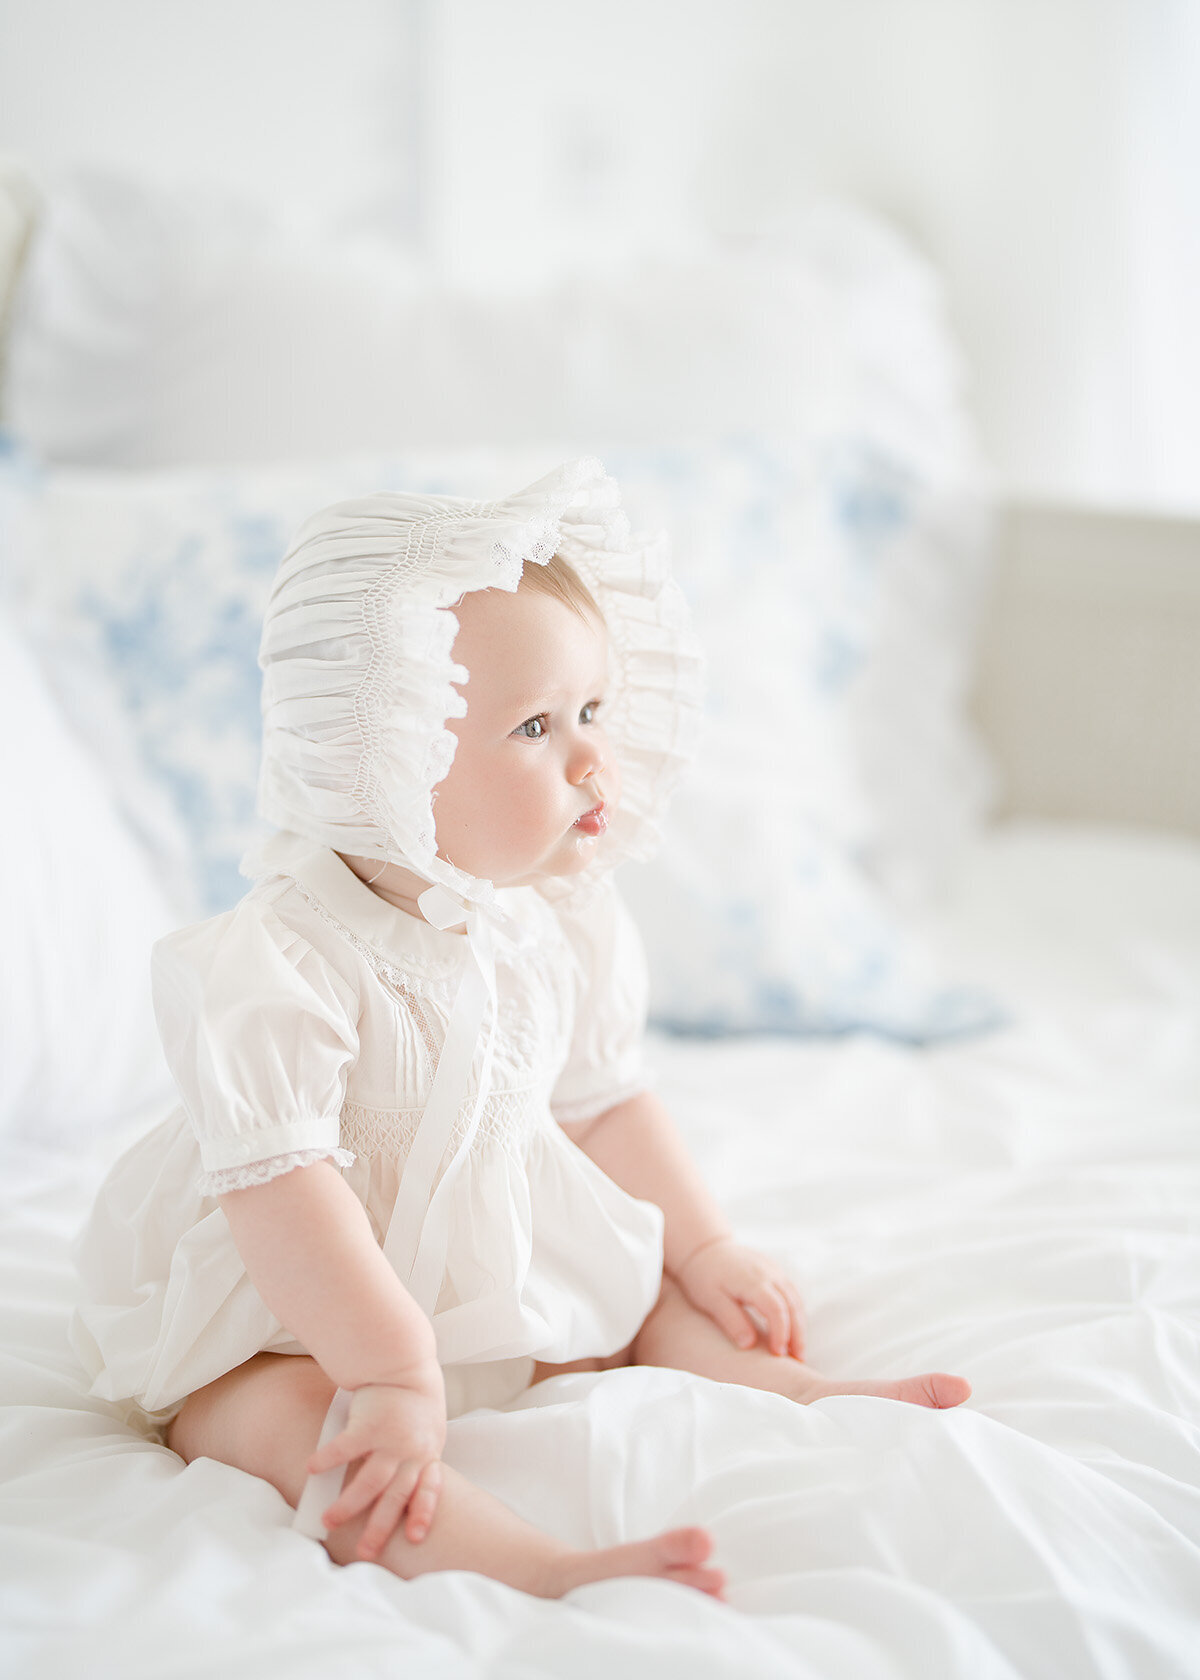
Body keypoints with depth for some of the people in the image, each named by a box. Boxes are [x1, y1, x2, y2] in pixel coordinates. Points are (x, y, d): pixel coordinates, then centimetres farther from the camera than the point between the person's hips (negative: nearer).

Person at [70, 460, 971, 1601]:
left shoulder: (561, 925, -3)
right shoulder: (277, 968, -30)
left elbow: (601, 1101, 12)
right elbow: (280, 1190, -33)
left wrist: (706, 1249, 12)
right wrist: (394, 1370, -37)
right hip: (277, 1316, -8)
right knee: (289, 1416, -35)